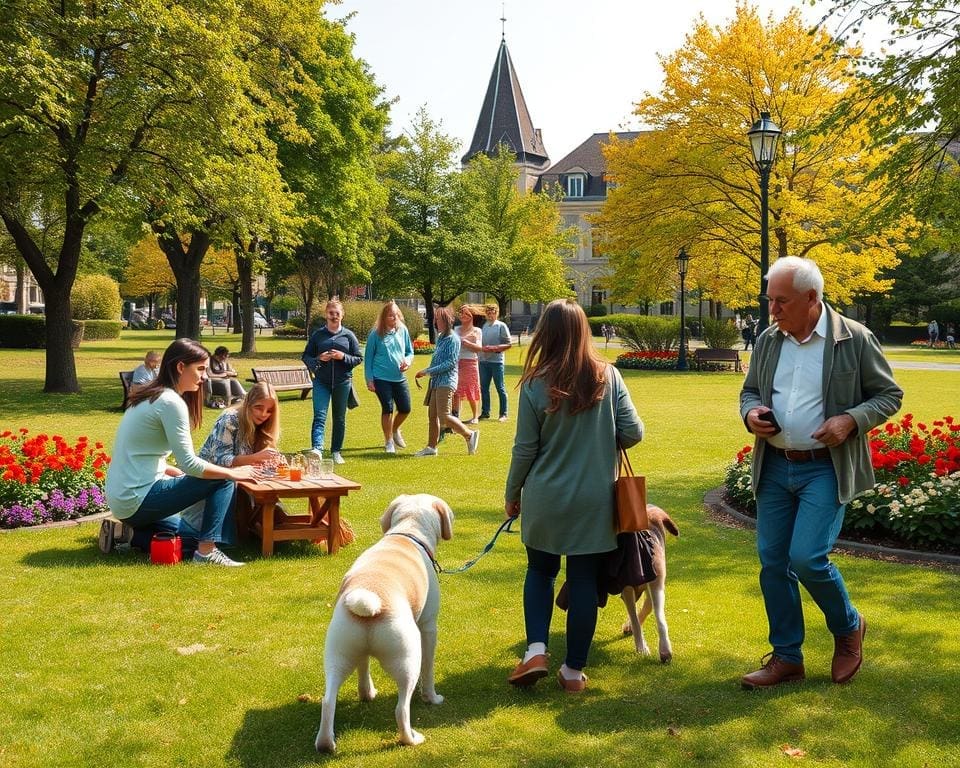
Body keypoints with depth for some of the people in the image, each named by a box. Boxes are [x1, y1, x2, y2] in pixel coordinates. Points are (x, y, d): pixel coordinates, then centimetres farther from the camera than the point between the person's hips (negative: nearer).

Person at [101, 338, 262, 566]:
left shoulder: (149, 398, 14)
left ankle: (128, 533, 13)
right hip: (136, 500, -10)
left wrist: (180, 474, 11)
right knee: (224, 481, -9)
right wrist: (233, 473, -8)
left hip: (120, 498, 10)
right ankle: (206, 550, -11)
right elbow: (189, 462, -19)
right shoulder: (171, 402, -16)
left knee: (188, 534, 28)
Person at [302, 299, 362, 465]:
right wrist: (319, 359, -12)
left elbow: (359, 358, 6)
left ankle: (336, 451, 20)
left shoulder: (348, 335, 5)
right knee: (319, 416, -14)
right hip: (322, 381, -1)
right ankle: (317, 449, -26)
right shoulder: (317, 334, 5)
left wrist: (343, 357, -12)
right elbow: (306, 357, 8)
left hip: (342, 382, 1)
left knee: (339, 418, 9)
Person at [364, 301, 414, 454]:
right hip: (381, 378, -4)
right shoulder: (376, 334, -8)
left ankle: (394, 430, 37)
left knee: (405, 409, 6)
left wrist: (407, 361, -10)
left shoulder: (403, 330, 2)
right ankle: (388, 442, 16)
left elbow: (410, 351, 13)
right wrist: (369, 379, -5)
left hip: (399, 378, 4)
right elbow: (368, 357, -2)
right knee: (387, 409, 0)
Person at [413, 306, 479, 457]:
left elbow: (450, 363, -18)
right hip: (436, 382, 9)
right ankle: (431, 447, 14)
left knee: (444, 417, -12)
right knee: (432, 415, 8)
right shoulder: (440, 337, 15)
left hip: (446, 382, -9)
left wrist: (428, 371, -18)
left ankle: (470, 435, 4)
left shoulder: (452, 339, -11)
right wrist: (424, 372, 10)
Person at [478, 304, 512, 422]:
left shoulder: (501, 326, -2)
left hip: (496, 360, -5)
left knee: (500, 388, -1)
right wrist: (482, 348, 2)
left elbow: (509, 344, -6)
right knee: (484, 387, 8)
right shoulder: (483, 326, 13)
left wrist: (495, 348, -15)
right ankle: (485, 412, 17)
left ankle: (503, 413, 4)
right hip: (483, 360, 5)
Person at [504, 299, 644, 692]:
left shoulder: (536, 385, -10)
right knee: (584, 581, 9)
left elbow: (525, 449, -5)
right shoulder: (608, 376, -6)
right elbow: (633, 432, -5)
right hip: (595, 499, 1)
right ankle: (574, 670, 14)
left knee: (540, 571, 19)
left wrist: (512, 493, 10)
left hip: (546, 499, -1)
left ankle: (536, 650, 6)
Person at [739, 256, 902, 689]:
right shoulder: (767, 341, 6)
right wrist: (751, 413, -5)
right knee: (772, 561, 6)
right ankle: (787, 657, 21)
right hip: (775, 468, 5)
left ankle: (848, 628, 17)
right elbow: (750, 391, 18)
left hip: (825, 468, -5)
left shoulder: (855, 339, -8)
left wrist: (851, 420, -18)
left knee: (807, 558, -14)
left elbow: (889, 395, 0)